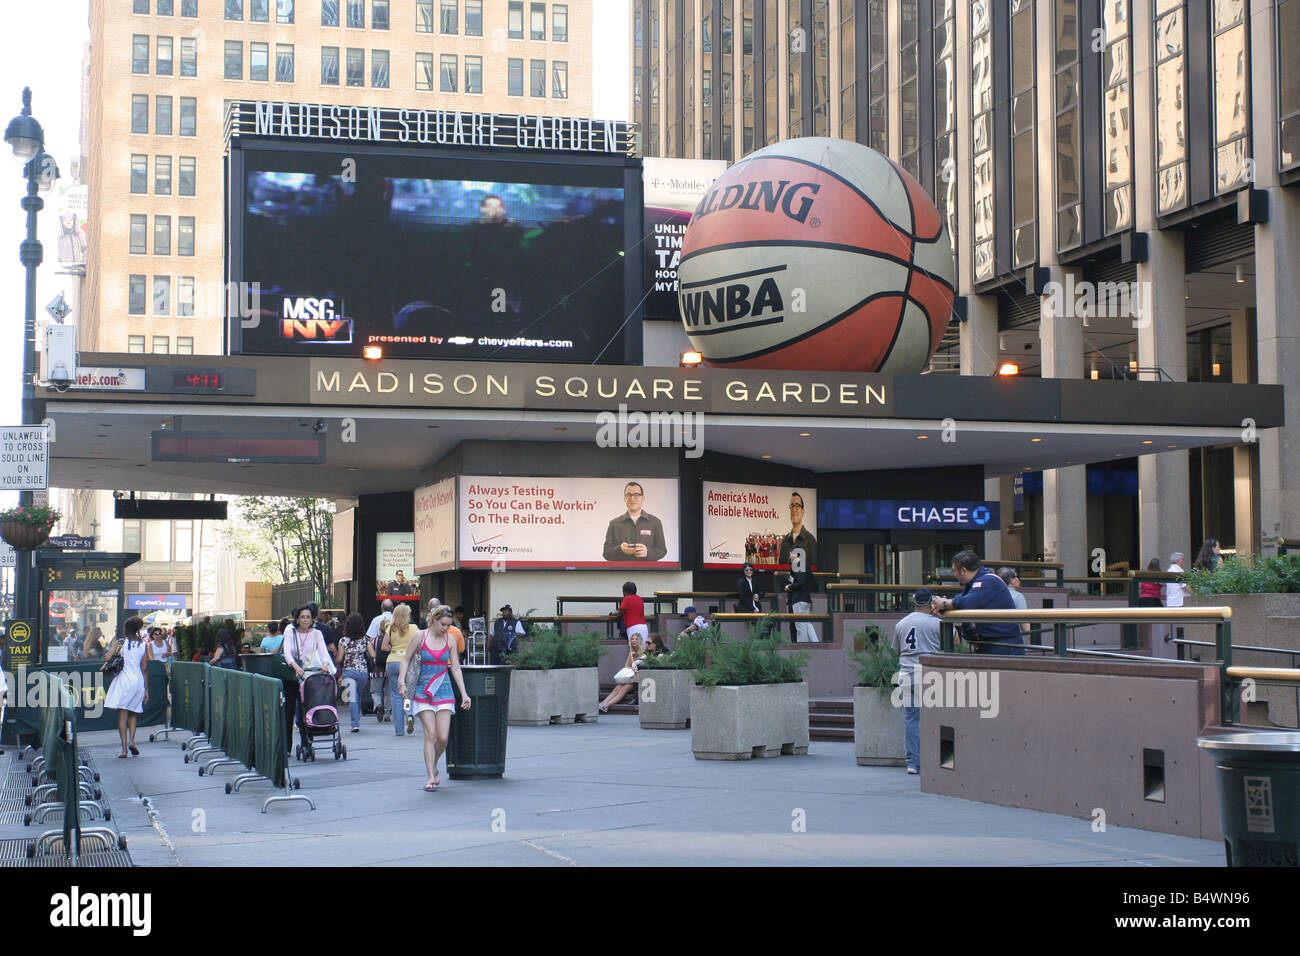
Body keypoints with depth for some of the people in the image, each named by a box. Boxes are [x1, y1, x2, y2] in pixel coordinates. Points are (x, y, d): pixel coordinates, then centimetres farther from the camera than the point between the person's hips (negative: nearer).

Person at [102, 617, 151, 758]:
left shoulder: (120, 643, -4)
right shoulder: (144, 645, 3)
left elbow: (107, 657, -17)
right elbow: (145, 669, 3)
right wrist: (146, 690, 7)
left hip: (123, 681, -2)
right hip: (138, 682, 2)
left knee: (122, 715, 1)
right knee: (133, 714, 18)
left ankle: (124, 749, -5)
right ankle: (131, 740, -2)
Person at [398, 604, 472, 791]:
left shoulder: (449, 640, 6)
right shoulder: (420, 637, -2)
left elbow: (455, 667, 10)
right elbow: (406, 660, 4)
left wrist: (463, 693, 6)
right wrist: (402, 682, -9)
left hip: (444, 691, 2)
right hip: (423, 691, -2)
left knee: (443, 737, -5)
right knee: (430, 735, -9)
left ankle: (434, 766, 22)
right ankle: (431, 777, -3)